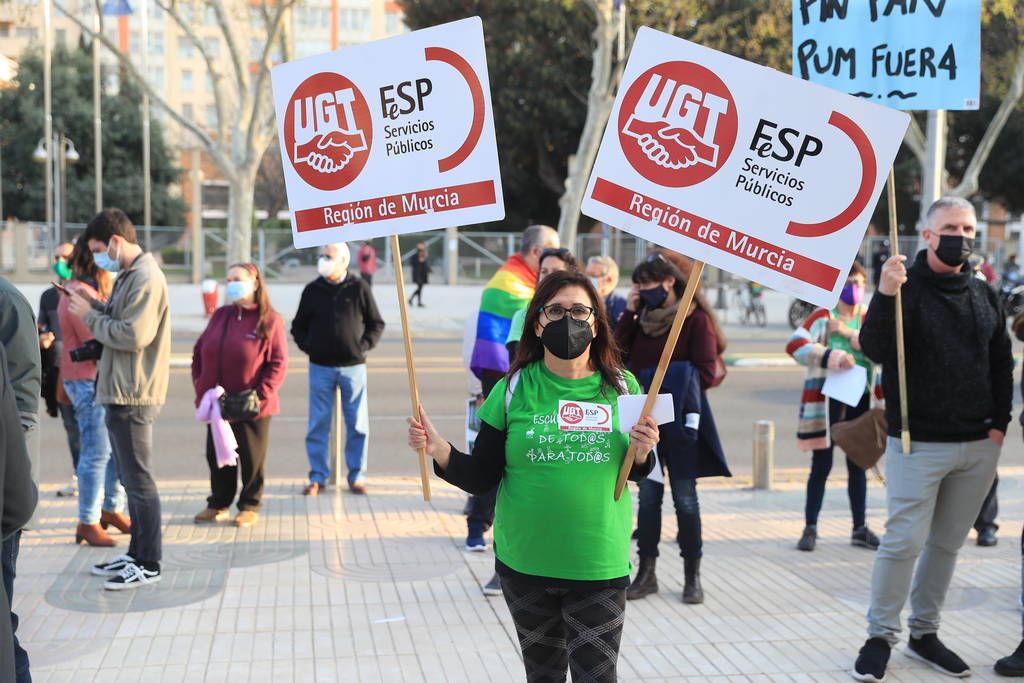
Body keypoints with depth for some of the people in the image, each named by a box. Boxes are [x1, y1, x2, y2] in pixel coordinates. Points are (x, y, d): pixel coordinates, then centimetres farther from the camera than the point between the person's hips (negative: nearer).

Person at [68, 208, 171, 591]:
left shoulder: (145, 278, -15)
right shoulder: (129, 276, 17)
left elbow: (133, 335, -22)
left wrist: (91, 316, -11)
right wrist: (94, 306, 4)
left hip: (133, 397, -10)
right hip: (121, 394, 10)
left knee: (139, 481, -4)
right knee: (130, 479, 16)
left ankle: (150, 565, 4)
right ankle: (137, 555, 26)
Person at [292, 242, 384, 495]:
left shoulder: (359, 288, 1)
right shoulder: (313, 290, 5)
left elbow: (377, 324, 8)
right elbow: (298, 326, 15)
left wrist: (363, 346, -5)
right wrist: (308, 347, 0)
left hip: (353, 366, -1)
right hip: (320, 367, 1)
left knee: (358, 424, 3)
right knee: (318, 424, 2)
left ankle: (357, 475, 14)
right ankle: (318, 476, 11)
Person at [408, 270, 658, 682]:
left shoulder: (622, 386, 0)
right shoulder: (514, 390, -2)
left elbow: (635, 473, 10)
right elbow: (480, 478, -2)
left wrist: (641, 454, -12)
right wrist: (440, 450, -19)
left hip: (599, 567, -1)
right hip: (525, 564, 1)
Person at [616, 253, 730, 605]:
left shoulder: (696, 319, -6)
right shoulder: (643, 319, 11)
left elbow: (705, 374, -11)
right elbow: (619, 356, 0)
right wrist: (628, 313, -3)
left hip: (682, 420, -5)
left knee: (685, 498, 1)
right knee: (648, 496, 8)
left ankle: (692, 576, 12)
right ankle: (646, 572, 17)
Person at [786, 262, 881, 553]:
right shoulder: (824, 316, -4)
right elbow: (794, 345, -19)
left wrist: (849, 333, -15)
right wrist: (832, 357, -29)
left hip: (860, 399, 4)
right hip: (827, 398, -4)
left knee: (858, 464, 12)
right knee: (822, 464, 0)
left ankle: (860, 529, 22)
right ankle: (810, 528, 9)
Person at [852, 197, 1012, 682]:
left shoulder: (984, 296, 11)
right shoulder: (906, 286, -6)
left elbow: (1002, 364, 18)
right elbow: (875, 350, -19)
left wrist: (999, 422, 7)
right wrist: (885, 297, -34)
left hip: (979, 447, 5)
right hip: (919, 443, -5)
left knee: (948, 543, 11)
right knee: (904, 541, -6)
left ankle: (924, 633, 23)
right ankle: (880, 637, 8)